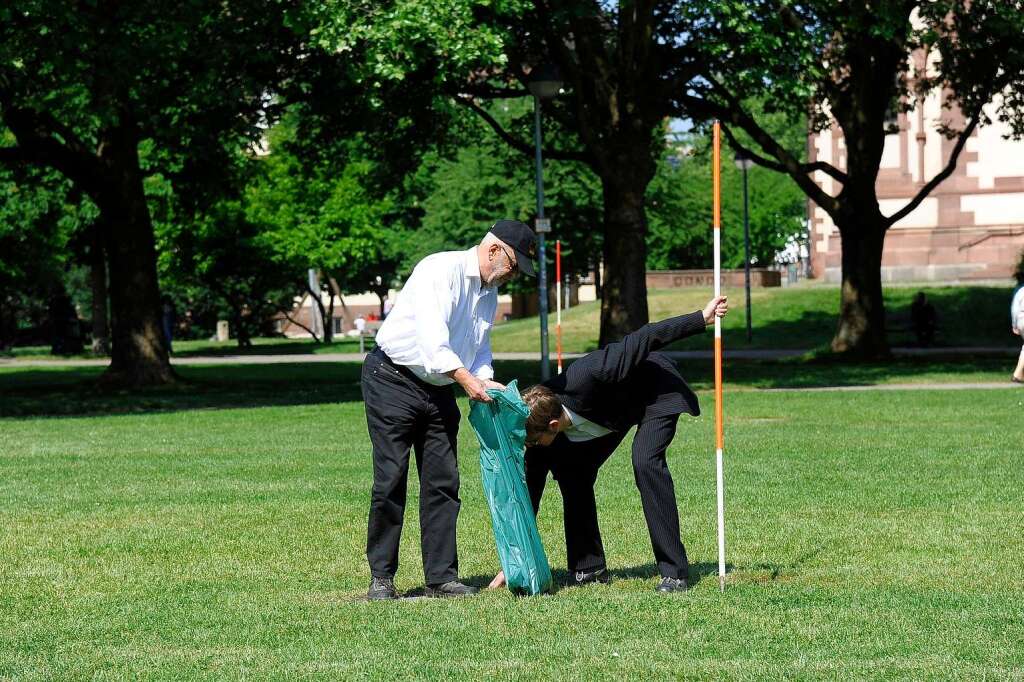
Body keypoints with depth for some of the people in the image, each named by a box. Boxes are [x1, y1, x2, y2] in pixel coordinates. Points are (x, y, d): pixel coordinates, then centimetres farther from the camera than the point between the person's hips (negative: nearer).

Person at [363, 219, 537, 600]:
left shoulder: (490, 292, 11)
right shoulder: (441, 270, -18)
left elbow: (479, 348, 16)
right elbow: (431, 338, -28)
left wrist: (485, 380, -4)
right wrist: (466, 379, -34)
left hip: (438, 389, 8)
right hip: (393, 381, -8)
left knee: (443, 482, 2)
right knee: (390, 479, -7)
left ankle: (441, 577, 6)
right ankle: (381, 578, -1)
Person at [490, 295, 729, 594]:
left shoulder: (583, 378, -40)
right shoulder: (538, 419, -19)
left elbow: (640, 342, -34)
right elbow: (530, 489, -13)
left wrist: (701, 318, -34)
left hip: (656, 393, -7)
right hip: (617, 406, 7)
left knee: (645, 462, -28)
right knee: (570, 471, -7)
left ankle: (674, 572, -28)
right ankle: (590, 568, 4)